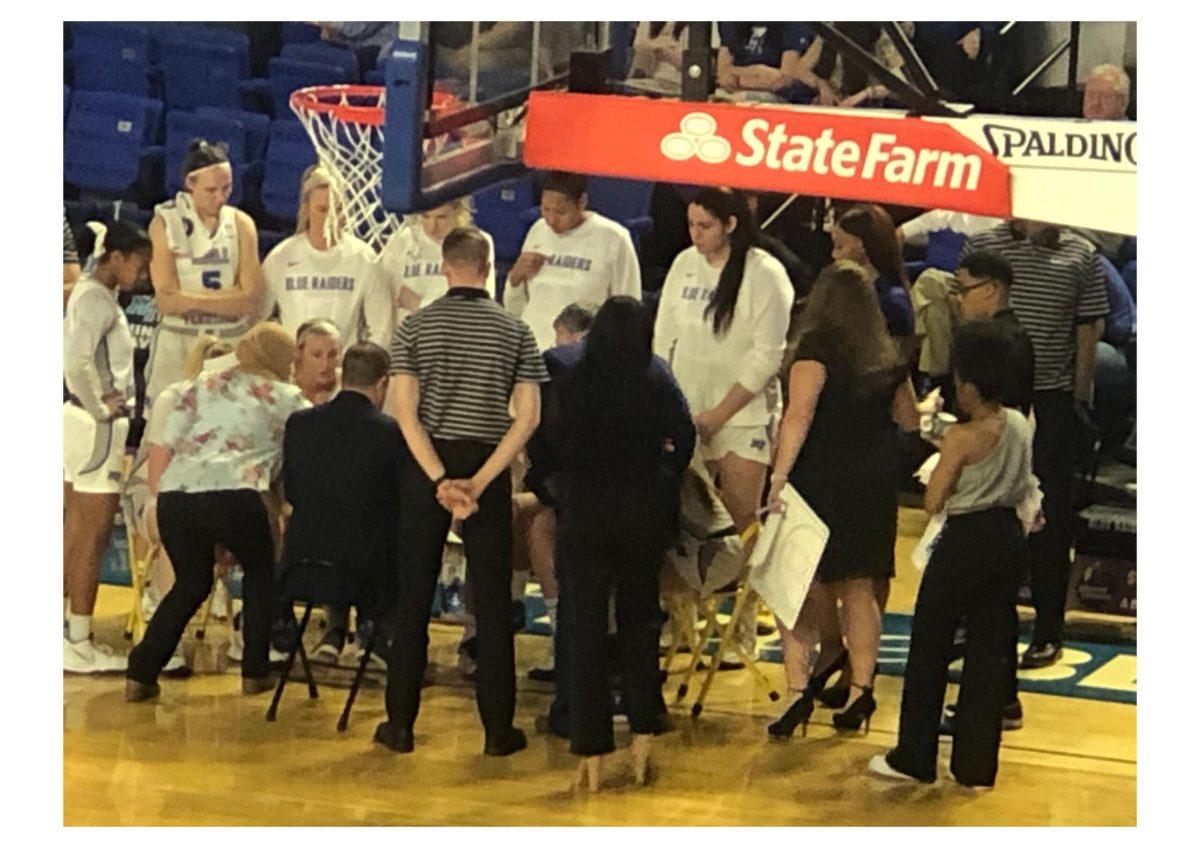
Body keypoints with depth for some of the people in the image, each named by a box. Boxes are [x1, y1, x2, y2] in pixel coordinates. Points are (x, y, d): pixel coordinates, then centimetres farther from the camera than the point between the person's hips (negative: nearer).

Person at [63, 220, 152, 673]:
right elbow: (76, 363, -30)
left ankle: (68, 637, 21)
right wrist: (100, 407, -18)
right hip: (98, 428, -10)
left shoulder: (88, 292, 13)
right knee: (92, 539, -4)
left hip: (79, 421, 10)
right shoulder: (97, 300, -17)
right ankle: (79, 645, 0)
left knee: (75, 535, 14)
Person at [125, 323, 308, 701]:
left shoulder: (202, 387, 26)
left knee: (191, 584, 24)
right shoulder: (287, 398, 18)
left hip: (176, 495, 4)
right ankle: (254, 672, 22)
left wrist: (159, 500, 24)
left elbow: (161, 450, 18)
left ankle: (141, 673, 15)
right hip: (235, 496, -3)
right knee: (260, 571, 25)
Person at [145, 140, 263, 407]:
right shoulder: (166, 222, -2)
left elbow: (250, 300, -6)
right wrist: (228, 298, -11)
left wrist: (187, 300, -10)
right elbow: (167, 301, -11)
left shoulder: (241, 224, 4)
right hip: (178, 345, -2)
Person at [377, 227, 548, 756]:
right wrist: (479, 481, -12)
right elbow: (528, 417, -8)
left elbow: (405, 410, -10)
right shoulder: (515, 332, 1)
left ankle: (401, 723, 8)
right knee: (492, 603, 4)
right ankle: (498, 729, 4)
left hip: (426, 467, 0)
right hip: (488, 467, 0)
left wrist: (440, 480, -13)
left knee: (414, 599, 7)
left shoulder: (414, 328, 0)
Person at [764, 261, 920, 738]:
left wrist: (780, 474, -28)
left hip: (819, 483, -5)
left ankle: (799, 688, -15)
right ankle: (861, 688, 11)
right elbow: (910, 420, 21)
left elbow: (799, 415, -22)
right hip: (873, 485, 5)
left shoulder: (817, 347, -9)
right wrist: (931, 405, 43)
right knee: (861, 589, 12)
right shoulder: (887, 357, 8)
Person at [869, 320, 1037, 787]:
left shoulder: (962, 437, -18)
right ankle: (977, 764, 13)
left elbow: (933, 502, -13)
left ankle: (914, 757, 12)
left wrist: (941, 461, 2)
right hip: (1009, 535, 7)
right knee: (991, 647, 10)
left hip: (966, 541, -6)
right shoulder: (1021, 425, 2)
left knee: (929, 643, 7)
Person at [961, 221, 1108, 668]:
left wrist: (1081, 397, -1)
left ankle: (1048, 633, 10)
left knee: (1050, 518, 3)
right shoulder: (981, 246, 3)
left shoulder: (1080, 258, 2)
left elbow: (1087, 332, 4)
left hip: (1054, 401, -1)